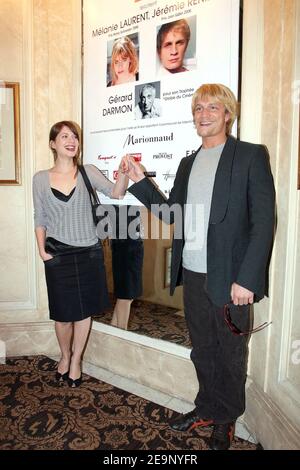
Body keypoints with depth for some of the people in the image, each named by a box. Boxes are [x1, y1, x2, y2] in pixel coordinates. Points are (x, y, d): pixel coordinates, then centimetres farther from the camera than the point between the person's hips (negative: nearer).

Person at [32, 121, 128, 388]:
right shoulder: (41, 178, 1)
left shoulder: (88, 172, -1)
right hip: (58, 255, 0)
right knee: (63, 313, 10)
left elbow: (116, 193, -14)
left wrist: (123, 172, -33)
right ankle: (64, 356, 39)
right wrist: (42, 250, -1)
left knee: (84, 311, 10)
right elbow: (40, 218, 7)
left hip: (89, 252, 0)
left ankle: (76, 360, 33)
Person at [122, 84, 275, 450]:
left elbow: (263, 221, -12)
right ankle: (207, 409, 40)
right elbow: (171, 213, 12)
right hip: (192, 275, 5)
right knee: (202, 350, 19)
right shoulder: (188, 163, 14)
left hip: (230, 278, -5)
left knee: (230, 353, 13)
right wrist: (139, 181, 3)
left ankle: (226, 420, 35)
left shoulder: (251, 156, -5)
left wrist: (247, 279, -18)